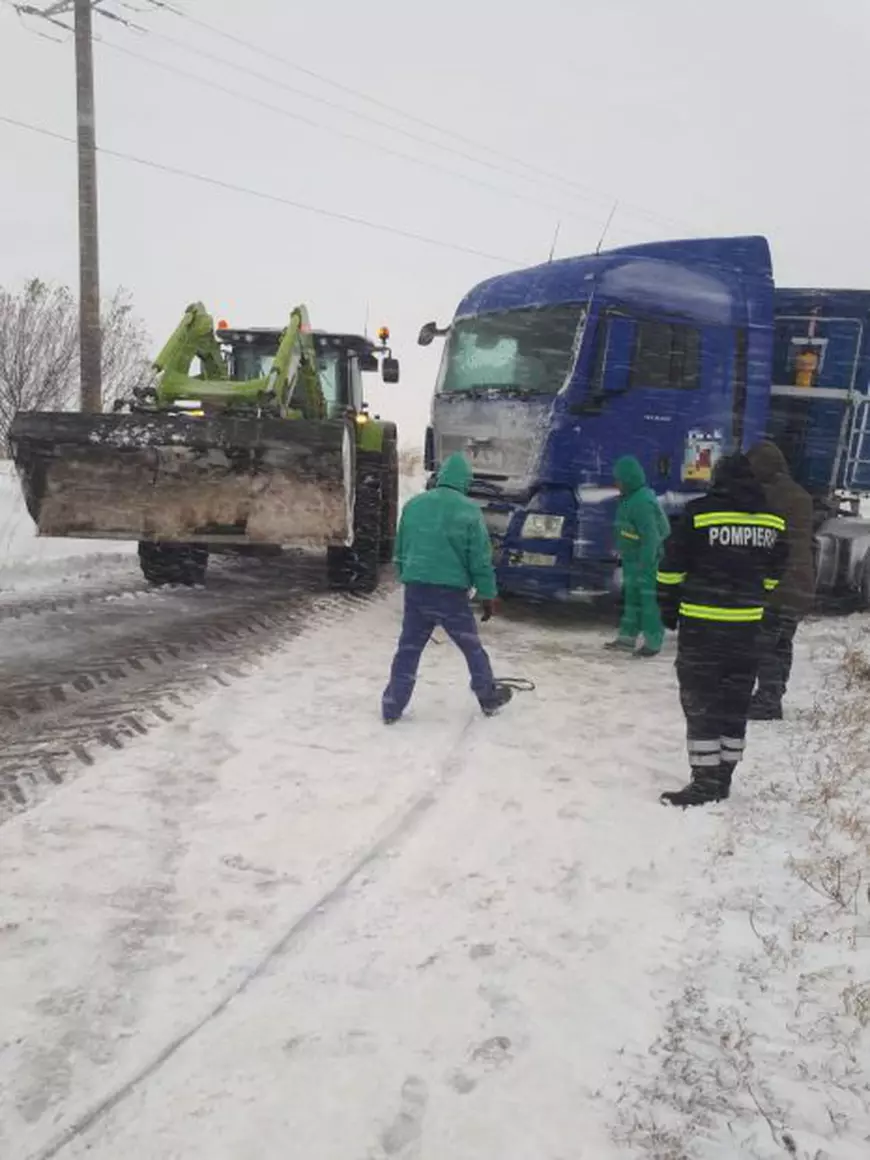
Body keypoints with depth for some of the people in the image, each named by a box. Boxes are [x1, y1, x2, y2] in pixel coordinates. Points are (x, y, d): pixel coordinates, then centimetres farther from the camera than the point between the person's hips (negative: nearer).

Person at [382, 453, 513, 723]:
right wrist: (487, 594, 1)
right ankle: (489, 698, 27)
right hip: (451, 592, -3)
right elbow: (480, 558, -6)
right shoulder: (469, 510, -7)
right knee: (472, 648, 13)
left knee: (408, 649, 10)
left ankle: (392, 708, 12)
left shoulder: (414, 504, 7)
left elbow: (400, 550, 15)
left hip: (416, 589, 3)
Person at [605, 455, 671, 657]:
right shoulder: (630, 497, 9)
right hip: (631, 558, 10)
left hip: (646, 559, -10)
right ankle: (626, 638, 23)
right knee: (631, 597, 15)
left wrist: (645, 566, -25)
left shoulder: (642, 502, -23)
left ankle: (653, 643, 5)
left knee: (649, 600, -3)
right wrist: (622, 551, 21)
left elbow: (650, 537, -26)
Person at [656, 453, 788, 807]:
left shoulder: (699, 513, -9)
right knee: (734, 700, 12)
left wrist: (668, 608, 7)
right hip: (747, 623, 5)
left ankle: (705, 780, 0)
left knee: (700, 699, 1)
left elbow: (672, 568, -6)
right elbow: (771, 576, 14)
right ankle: (723, 777, 19)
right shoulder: (773, 520, 5)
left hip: (701, 622, -5)